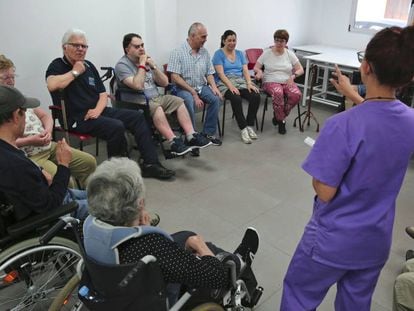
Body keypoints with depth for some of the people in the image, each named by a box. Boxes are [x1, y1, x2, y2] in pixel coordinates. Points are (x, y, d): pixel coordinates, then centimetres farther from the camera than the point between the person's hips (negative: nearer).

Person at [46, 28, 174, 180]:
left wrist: (98, 109, -7)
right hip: (77, 118, -7)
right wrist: (75, 72, -12)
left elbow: (103, 94, 16)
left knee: (137, 116, -4)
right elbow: (52, 85, -26)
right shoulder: (58, 65, -2)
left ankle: (150, 164, -7)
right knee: (116, 126, -30)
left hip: (97, 112, 8)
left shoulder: (89, 66, 17)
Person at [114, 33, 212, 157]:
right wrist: (142, 65, -15)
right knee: (156, 108, -35)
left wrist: (153, 66, -5)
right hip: (137, 103, -7)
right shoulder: (122, 65, -8)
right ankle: (174, 142, -37)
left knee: (179, 101, -10)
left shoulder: (147, 59, 13)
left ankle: (191, 137, -18)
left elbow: (164, 83, 8)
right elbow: (138, 86, -24)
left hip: (156, 98, 7)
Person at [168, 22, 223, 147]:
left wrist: (214, 87, -9)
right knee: (189, 101, -36)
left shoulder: (205, 52, 9)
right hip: (183, 88, -5)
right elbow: (175, 77, -16)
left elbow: (209, 73, 13)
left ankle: (209, 133, -8)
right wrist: (193, 92, -20)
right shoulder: (178, 52, -8)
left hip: (202, 86, 5)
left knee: (216, 98, -22)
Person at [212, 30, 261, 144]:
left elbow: (245, 70, 8)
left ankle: (250, 126, -16)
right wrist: (231, 86, -25)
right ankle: (243, 129, -28)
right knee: (236, 98, -37)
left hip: (240, 81, 5)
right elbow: (221, 74, -10)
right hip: (224, 83, -5)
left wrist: (249, 83, -12)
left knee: (256, 96, -24)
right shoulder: (218, 54, 1)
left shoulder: (240, 53, 17)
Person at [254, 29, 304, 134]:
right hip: (271, 82, -2)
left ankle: (278, 115, -5)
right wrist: (259, 71, -21)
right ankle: (281, 120, -16)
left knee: (297, 95, -30)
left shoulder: (290, 54, 9)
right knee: (278, 93, -38)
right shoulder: (267, 53, 5)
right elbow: (256, 67, 4)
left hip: (287, 82, 3)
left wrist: (293, 76, -16)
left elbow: (300, 70, 6)